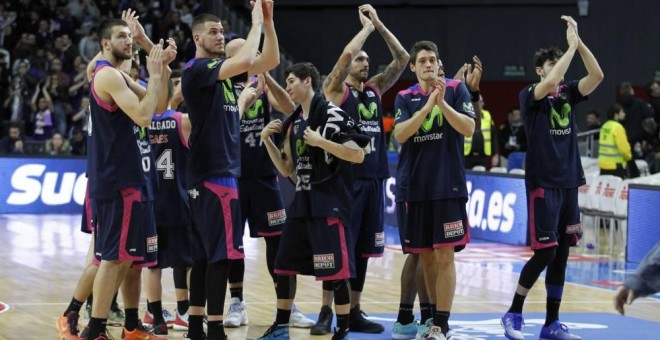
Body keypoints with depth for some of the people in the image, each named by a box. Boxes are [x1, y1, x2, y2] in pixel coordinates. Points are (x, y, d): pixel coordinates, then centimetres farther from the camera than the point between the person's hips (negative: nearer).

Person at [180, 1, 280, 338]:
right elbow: (246, 61, -27)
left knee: (204, 254, 10)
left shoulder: (223, 68, 14)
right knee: (220, 254, -9)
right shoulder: (196, 69, -13)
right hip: (213, 174, -9)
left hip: (221, 172, 9)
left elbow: (270, 61, 11)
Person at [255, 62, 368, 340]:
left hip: (329, 204, -8)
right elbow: (286, 170, 18)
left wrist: (321, 141, -23)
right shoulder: (294, 122, 14)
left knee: (336, 271, -6)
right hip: (302, 202, 8)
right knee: (284, 265, 11)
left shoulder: (331, 115, -10)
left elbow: (357, 155, -17)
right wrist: (267, 140, 7)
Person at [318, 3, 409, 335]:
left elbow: (402, 58, 9)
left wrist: (379, 24, 3)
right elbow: (346, 53, -19)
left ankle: (354, 312, 15)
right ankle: (326, 312, 0)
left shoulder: (375, 88, 14)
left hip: (373, 178, 6)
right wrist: (367, 25, -6)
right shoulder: (336, 89, -2)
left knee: (363, 248, 8)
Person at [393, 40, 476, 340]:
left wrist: (442, 102, -21)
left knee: (444, 255, -7)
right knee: (425, 256, 10)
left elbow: (468, 128, -10)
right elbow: (400, 134, -9)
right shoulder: (405, 97, 7)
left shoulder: (456, 89, -1)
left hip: (448, 186, -4)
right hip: (416, 187, 4)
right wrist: (428, 105, -19)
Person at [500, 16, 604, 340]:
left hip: (568, 183, 6)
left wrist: (579, 42, -12)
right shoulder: (529, 95, -5)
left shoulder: (568, 93, 9)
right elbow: (549, 84, -26)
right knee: (545, 252, -9)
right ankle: (513, 314, 6)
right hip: (542, 184, -6)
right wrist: (572, 44, -20)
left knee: (561, 254, 7)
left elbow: (597, 75, -5)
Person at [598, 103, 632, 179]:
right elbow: (623, 146, -18)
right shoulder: (617, 127, -16)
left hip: (603, 163, 8)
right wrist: (629, 156, 1)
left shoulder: (605, 126, 9)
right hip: (615, 165, -8)